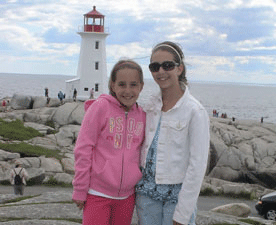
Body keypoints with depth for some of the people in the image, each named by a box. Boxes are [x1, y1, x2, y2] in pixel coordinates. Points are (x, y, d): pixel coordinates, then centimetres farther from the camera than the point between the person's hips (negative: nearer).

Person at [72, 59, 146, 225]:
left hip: (127, 195, 4)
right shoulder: (100, 107, -9)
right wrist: (80, 190, -8)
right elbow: (83, 149, -8)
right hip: (97, 193, -4)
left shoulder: (142, 115, 3)